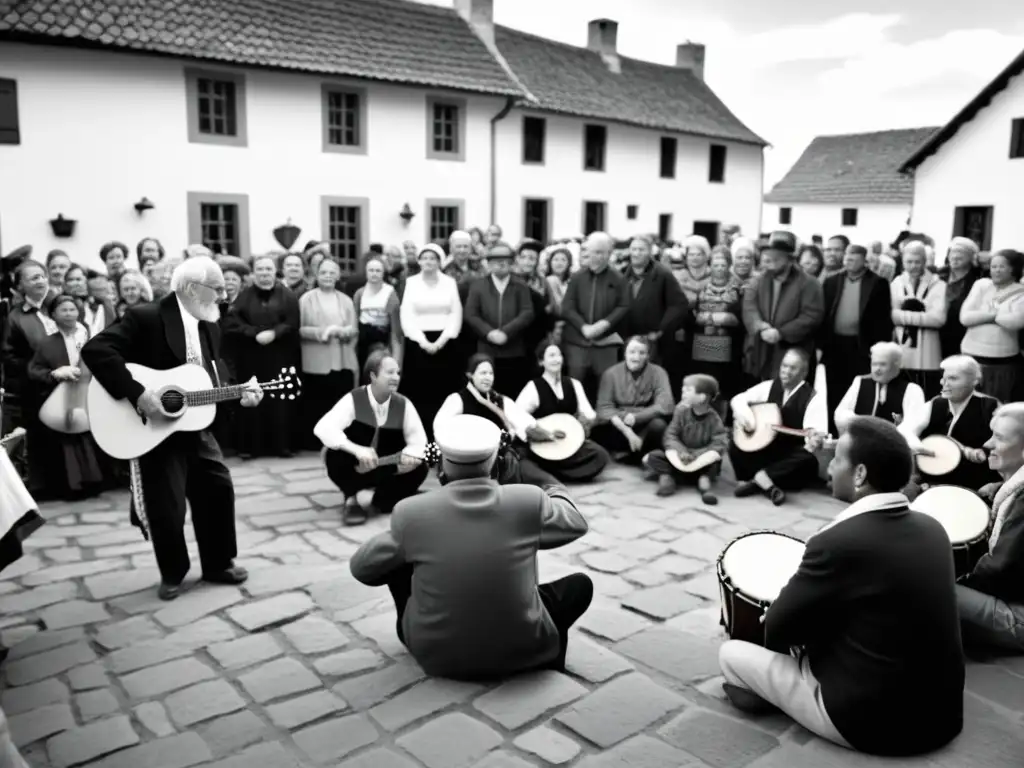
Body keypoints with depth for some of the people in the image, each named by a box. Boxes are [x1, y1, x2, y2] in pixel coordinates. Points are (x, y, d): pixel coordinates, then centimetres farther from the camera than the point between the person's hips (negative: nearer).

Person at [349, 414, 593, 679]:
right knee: (580, 584, 20)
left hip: (436, 655, 1)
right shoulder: (529, 501, -14)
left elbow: (361, 568, 3)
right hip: (520, 652, 0)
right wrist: (556, 493, 31)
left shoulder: (411, 513, -14)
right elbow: (576, 523, 9)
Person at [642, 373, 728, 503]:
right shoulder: (681, 411, -9)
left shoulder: (714, 419, -15)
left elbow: (721, 444, -26)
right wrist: (681, 451, -30)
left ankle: (704, 479, -30)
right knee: (650, 458, -17)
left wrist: (695, 455, -30)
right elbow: (670, 435, -10)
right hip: (679, 458, 2)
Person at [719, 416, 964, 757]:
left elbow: (778, 628, -11)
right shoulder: (931, 529, -2)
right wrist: (808, 629, 14)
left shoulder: (838, 542, -24)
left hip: (870, 721, -7)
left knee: (731, 653, 7)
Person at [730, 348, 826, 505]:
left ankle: (757, 478, -30)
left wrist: (816, 440, -48)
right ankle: (767, 486, -26)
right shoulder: (769, 387, 2)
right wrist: (742, 413, -15)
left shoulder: (813, 398, -11)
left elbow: (816, 433, -23)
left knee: (808, 460, -35)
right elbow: (739, 399, 7)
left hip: (792, 455, -3)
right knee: (736, 447, -21)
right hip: (764, 447, 3)